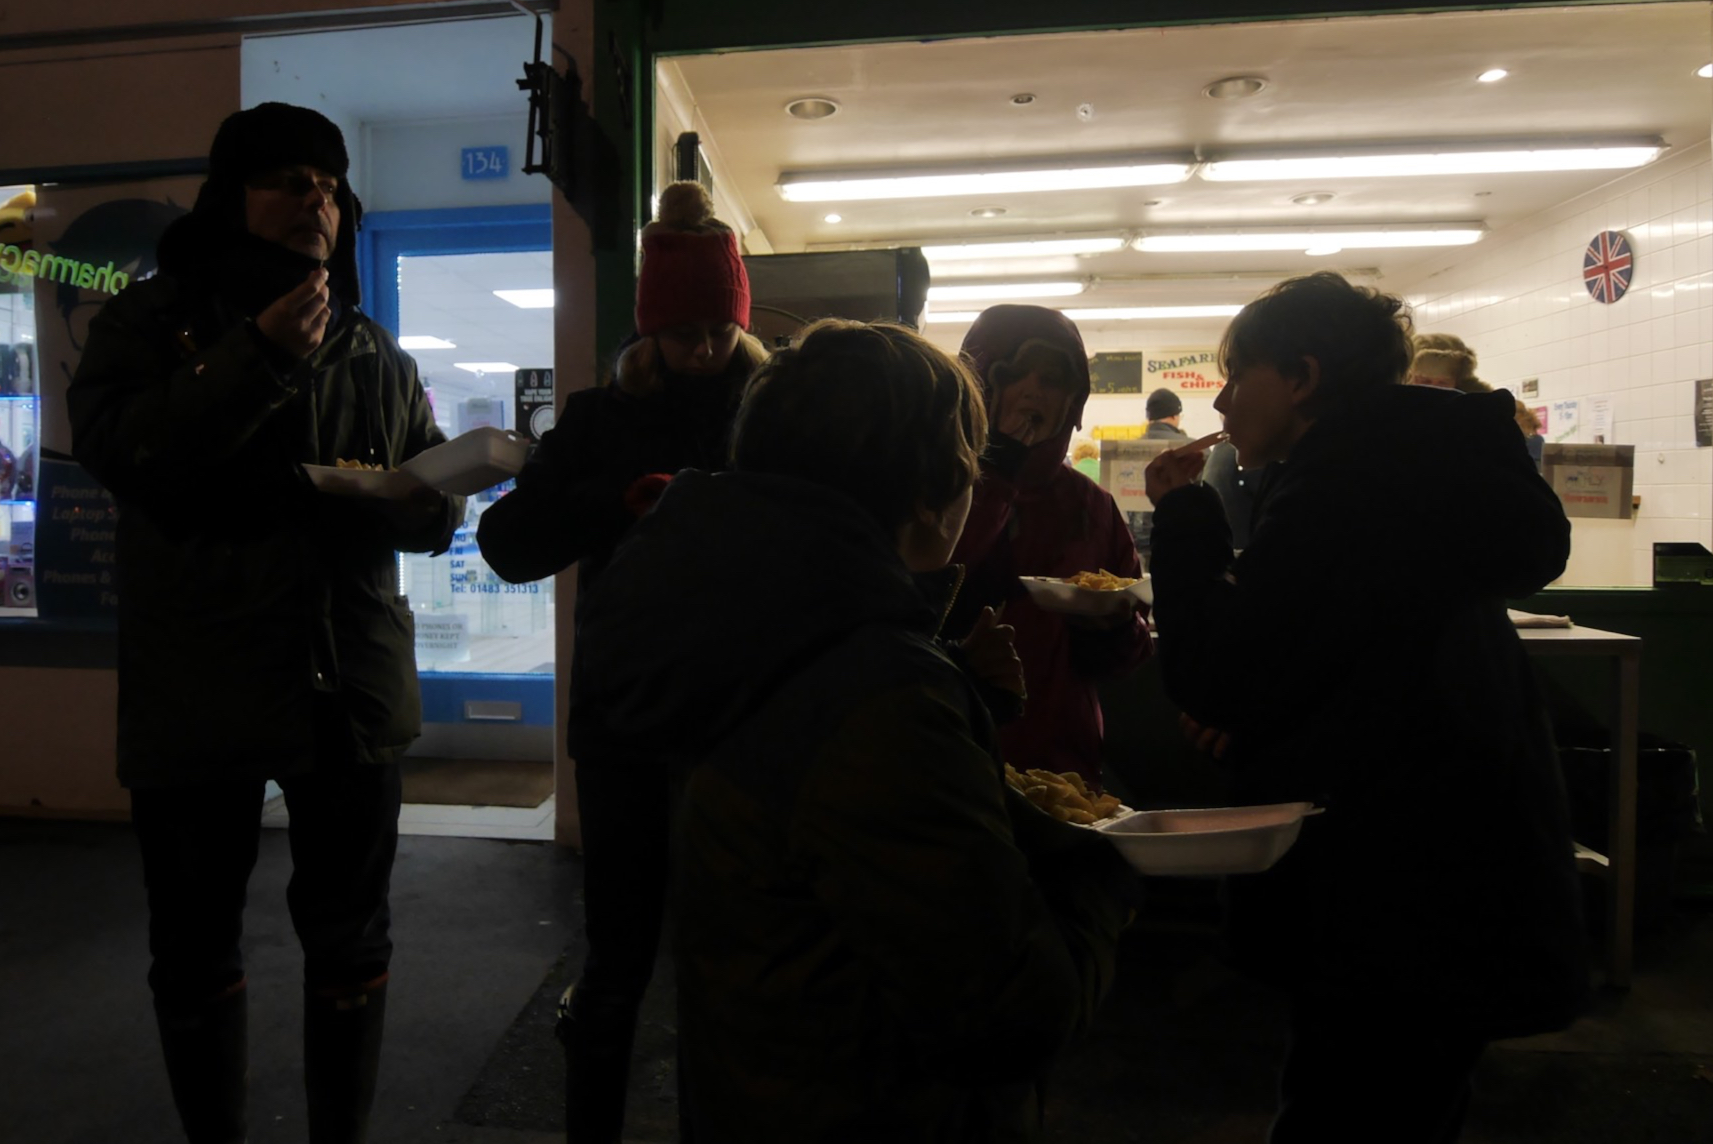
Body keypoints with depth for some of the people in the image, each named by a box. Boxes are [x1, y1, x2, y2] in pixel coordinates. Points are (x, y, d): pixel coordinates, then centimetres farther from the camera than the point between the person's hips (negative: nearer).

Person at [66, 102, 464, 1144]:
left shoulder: (378, 356, 10)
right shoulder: (152, 321, 4)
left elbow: (440, 509, 8)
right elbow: (113, 450, -14)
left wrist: (378, 497, -14)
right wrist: (259, 357, -21)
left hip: (352, 689, 2)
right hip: (197, 694, -1)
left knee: (352, 943, 12)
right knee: (195, 951, 13)